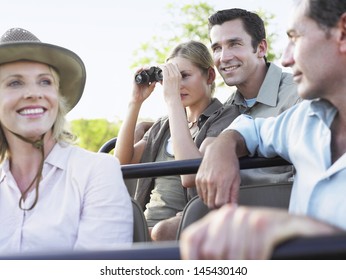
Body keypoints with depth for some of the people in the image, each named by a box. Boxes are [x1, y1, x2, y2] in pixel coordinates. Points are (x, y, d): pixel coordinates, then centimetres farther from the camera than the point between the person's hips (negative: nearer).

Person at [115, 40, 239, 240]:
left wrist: (172, 99, -16)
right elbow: (122, 161, 8)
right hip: (145, 225, 6)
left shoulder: (225, 120, -2)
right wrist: (136, 102, 3)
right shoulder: (164, 125, 18)